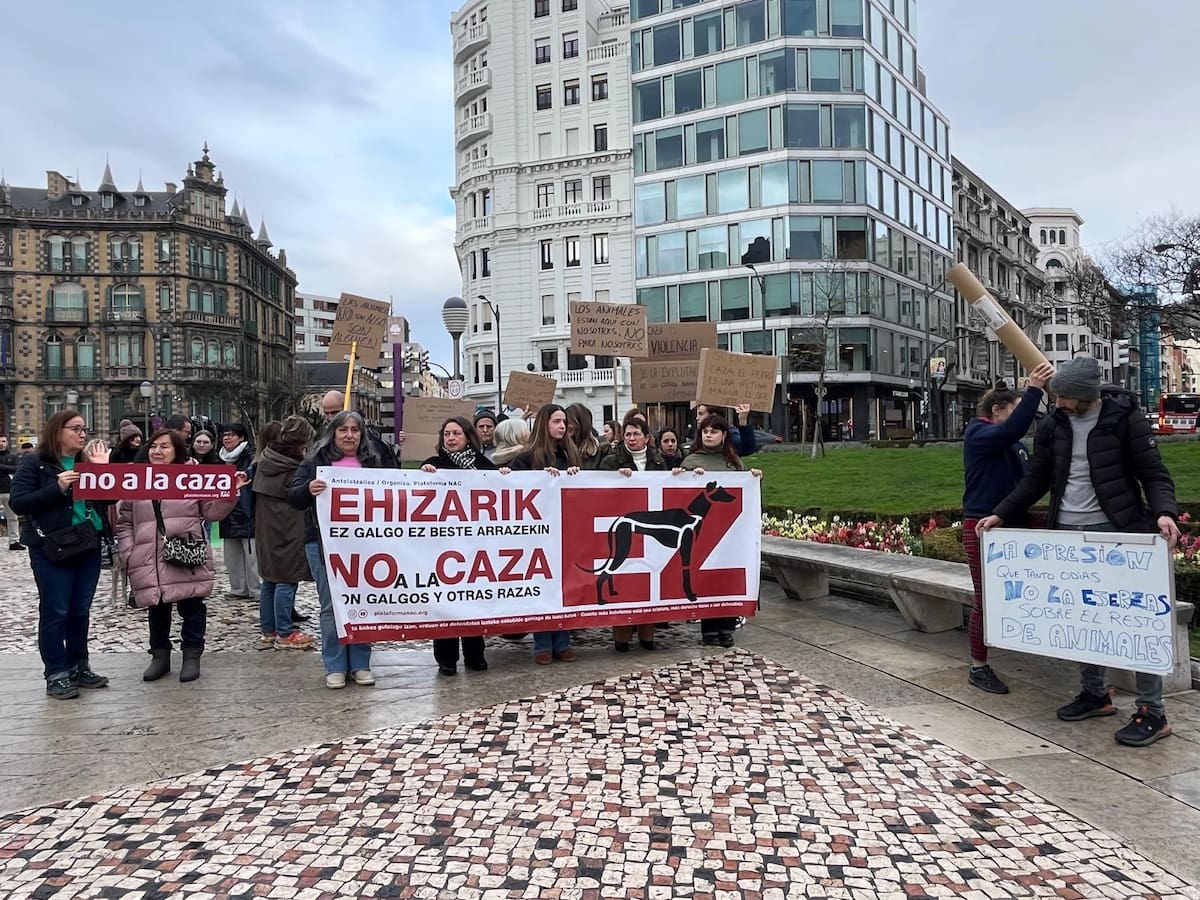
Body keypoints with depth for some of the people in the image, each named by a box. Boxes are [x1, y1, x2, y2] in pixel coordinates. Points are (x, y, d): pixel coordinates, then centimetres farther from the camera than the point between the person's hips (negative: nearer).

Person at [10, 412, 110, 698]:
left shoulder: (87, 463, 12)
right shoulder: (34, 463, -4)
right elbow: (17, 503, -12)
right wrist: (57, 488, -22)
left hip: (88, 546, 5)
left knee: (81, 610, 11)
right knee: (55, 611, 0)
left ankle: (78, 666, 22)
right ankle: (56, 674, 8)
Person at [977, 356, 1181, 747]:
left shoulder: (1125, 418, -7)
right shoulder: (1052, 426, 6)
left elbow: (1154, 473, -6)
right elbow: (1036, 480, 13)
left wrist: (1164, 512, -25)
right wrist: (1000, 514, 7)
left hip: (1117, 531, -5)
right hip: (1068, 532, 5)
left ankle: (1153, 712, 6)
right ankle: (1094, 694, 25)